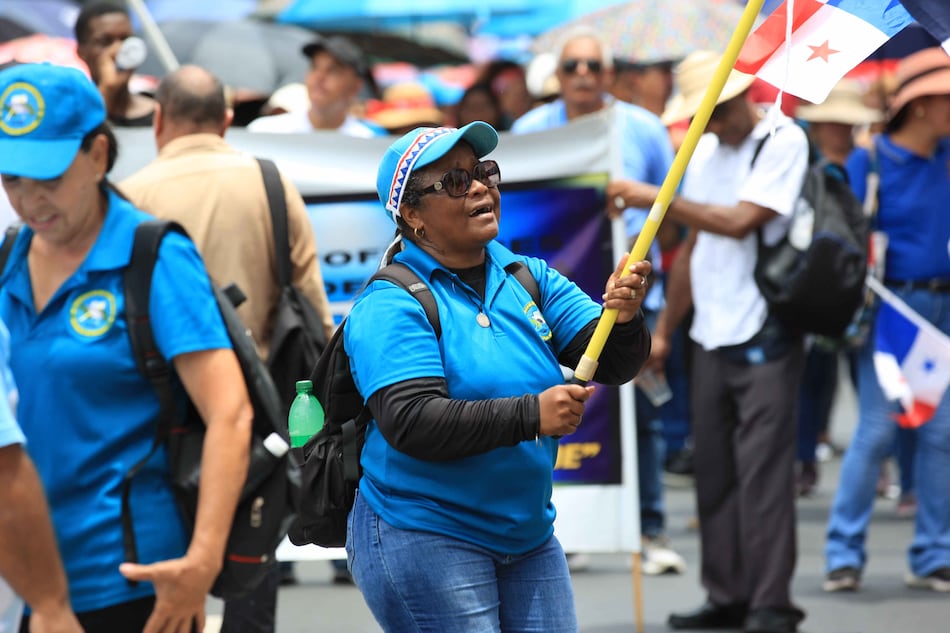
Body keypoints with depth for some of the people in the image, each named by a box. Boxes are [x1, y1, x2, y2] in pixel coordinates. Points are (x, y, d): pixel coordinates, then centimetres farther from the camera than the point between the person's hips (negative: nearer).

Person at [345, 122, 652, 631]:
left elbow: (610, 363, 1)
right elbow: (410, 422, -22)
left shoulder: (529, 278, 8)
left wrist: (623, 319, -22)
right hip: (423, 540, -6)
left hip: (528, 537, 6)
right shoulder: (390, 307, -10)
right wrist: (530, 416, -27)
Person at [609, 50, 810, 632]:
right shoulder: (704, 152, 15)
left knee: (763, 472, -9)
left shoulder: (783, 141, -7)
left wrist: (657, 199, -16)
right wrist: (663, 331, 19)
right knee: (714, 473, 7)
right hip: (711, 339, 7)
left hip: (765, 338, -7)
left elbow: (741, 221, -19)